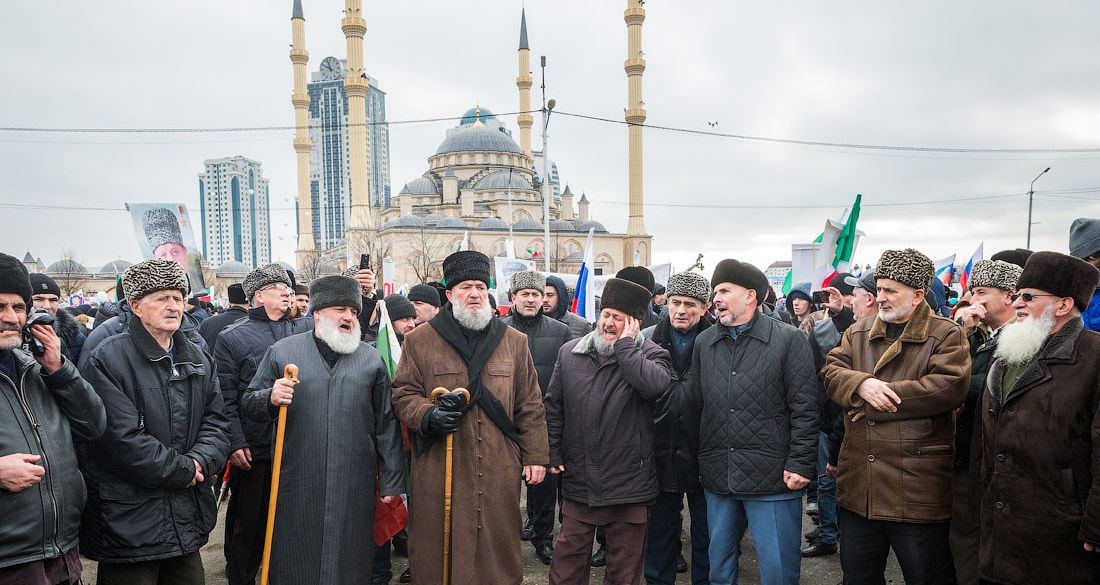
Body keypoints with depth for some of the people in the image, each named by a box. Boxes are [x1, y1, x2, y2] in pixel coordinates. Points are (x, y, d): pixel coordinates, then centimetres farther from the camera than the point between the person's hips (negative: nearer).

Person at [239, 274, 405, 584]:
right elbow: (248, 404, 8)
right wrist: (271, 398, -16)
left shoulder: (372, 360, 8)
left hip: (355, 487, 1)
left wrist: (391, 482, 5)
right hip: (297, 486, 0)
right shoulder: (282, 352, 5)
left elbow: (386, 426, 7)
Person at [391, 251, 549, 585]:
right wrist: (429, 416, -17)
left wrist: (535, 455, 5)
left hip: (499, 473, 2)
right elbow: (403, 394, 3)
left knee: (499, 551, 11)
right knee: (438, 555, 7)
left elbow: (530, 405, 10)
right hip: (438, 474, -1)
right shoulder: (419, 340, 4)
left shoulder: (514, 341, 9)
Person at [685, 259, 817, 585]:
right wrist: (696, 459, 10)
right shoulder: (704, 343, 10)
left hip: (773, 479, -4)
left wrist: (800, 463, -10)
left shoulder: (788, 340, -3)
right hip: (717, 480, 5)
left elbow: (805, 408, -6)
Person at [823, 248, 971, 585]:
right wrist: (862, 384, -20)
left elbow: (949, 387, -18)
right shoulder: (858, 333, 12)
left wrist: (879, 396, -17)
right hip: (858, 484, 5)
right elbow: (832, 373, 3)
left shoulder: (946, 335, -3)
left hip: (916, 489, -5)